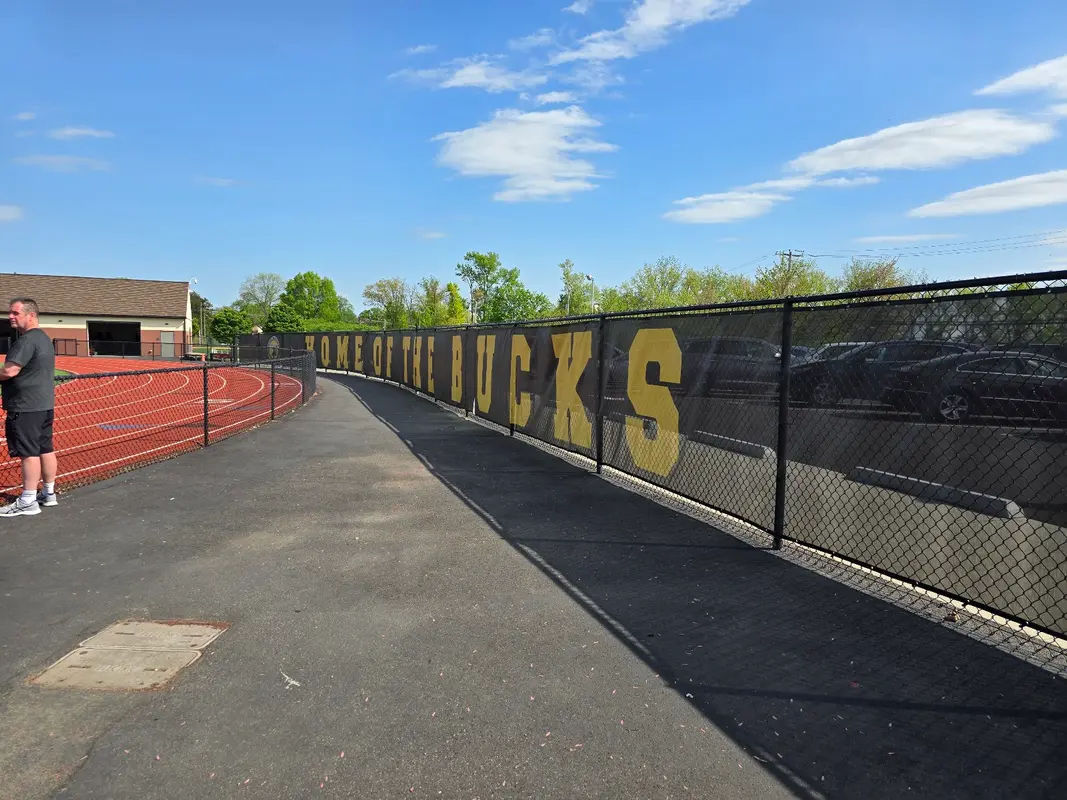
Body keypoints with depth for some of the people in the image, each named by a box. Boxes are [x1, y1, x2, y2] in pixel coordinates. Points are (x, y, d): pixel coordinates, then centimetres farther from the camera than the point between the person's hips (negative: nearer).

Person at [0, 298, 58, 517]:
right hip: (45, 405, 10)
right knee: (46, 449, 13)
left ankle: (28, 502, -2)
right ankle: (49, 493, 21)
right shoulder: (45, 338, 15)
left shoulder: (27, 340, -16)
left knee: (29, 453, -6)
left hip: (26, 407, -10)